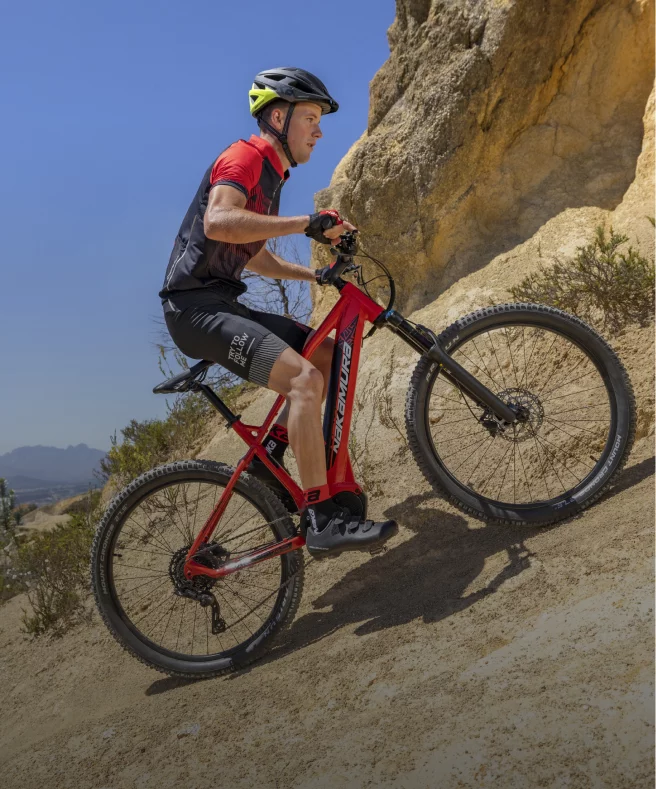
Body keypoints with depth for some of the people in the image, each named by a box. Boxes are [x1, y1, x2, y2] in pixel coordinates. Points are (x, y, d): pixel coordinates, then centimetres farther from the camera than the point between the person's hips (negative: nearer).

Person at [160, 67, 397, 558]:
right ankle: (322, 520, -24)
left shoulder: (270, 174, 22)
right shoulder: (245, 156, -9)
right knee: (304, 379, -25)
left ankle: (268, 456, 8)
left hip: (223, 305, 10)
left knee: (328, 355, 7)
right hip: (196, 305, -10)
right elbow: (218, 222, -29)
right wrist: (306, 223, -29)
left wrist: (316, 274, 21)